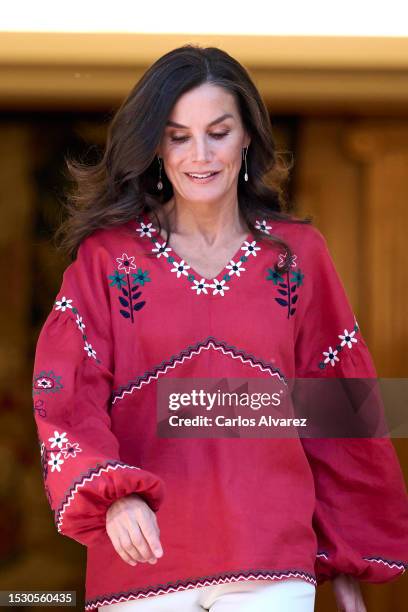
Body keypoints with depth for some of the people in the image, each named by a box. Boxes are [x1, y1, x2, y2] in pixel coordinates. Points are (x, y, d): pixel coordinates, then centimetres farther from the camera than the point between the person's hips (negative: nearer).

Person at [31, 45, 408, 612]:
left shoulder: (298, 253, 7)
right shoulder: (107, 256, 3)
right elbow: (65, 398, -6)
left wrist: (347, 562, 11)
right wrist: (112, 494, -24)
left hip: (271, 564, 1)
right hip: (141, 560, 0)